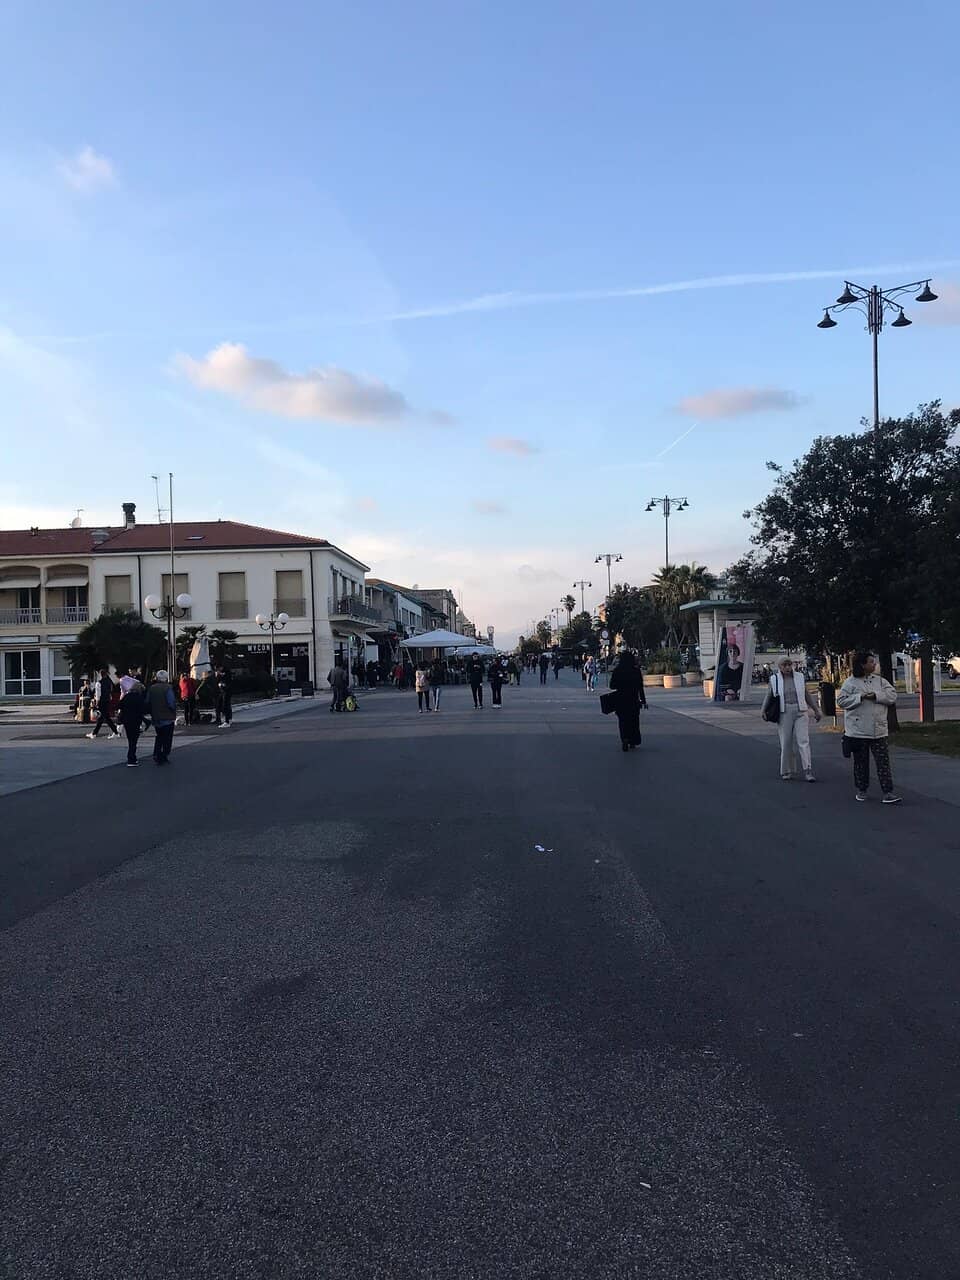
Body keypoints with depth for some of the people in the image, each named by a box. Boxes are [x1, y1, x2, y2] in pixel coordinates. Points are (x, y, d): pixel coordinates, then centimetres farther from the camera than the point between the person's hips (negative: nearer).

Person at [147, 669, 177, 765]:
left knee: (159, 737, 20)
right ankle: (164, 757, 3)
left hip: (156, 718, 5)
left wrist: (152, 714, 15)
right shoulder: (168, 688, -14)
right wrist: (174, 713, -2)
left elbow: (148, 703, 4)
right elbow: (172, 703, -19)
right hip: (167, 718, -5)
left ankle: (156, 755, 13)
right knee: (167, 739, 4)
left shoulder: (151, 689, 2)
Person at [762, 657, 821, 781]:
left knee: (803, 741, -8)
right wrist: (764, 711, -2)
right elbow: (769, 696, 11)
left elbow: (807, 695, 17)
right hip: (784, 713, -1)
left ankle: (808, 771, -12)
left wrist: (816, 710, 18)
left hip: (801, 712, 1)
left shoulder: (800, 677, 8)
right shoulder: (774, 679, 4)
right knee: (786, 743, 1)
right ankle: (786, 771, 13)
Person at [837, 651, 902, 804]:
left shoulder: (880, 680, 7)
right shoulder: (850, 682, -3)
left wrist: (876, 695, -15)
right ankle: (861, 790, 23)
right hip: (858, 731, -2)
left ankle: (887, 793, -1)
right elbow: (841, 700, -8)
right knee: (860, 762, 9)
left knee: (883, 762, -3)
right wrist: (860, 697, -18)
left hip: (878, 730, 2)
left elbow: (892, 695, 0)